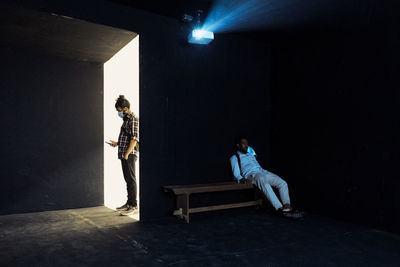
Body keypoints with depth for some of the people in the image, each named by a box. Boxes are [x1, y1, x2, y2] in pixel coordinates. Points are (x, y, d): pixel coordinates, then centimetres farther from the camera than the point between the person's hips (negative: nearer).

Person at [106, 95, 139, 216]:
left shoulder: (133, 119, -11)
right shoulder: (126, 119, 19)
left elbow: (134, 139, -19)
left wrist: (127, 154, -23)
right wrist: (117, 143, 23)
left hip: (130, 155, -10)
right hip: (124, 154, 10)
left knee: (131, 179, -7)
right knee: (128, 179, 14)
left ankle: (134, 206, -2)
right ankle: (129, 203, 23)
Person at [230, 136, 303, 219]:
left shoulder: (251, 155, 36)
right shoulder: (234, 158, 16)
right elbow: (236, 173, 3)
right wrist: (242, 179, -19)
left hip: (263, 172, 8)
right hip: (252, 175, -7)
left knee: (283, 183, -13)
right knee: (263, 181, -39)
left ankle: (287, 206, -24)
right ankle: (280, 209, -47)